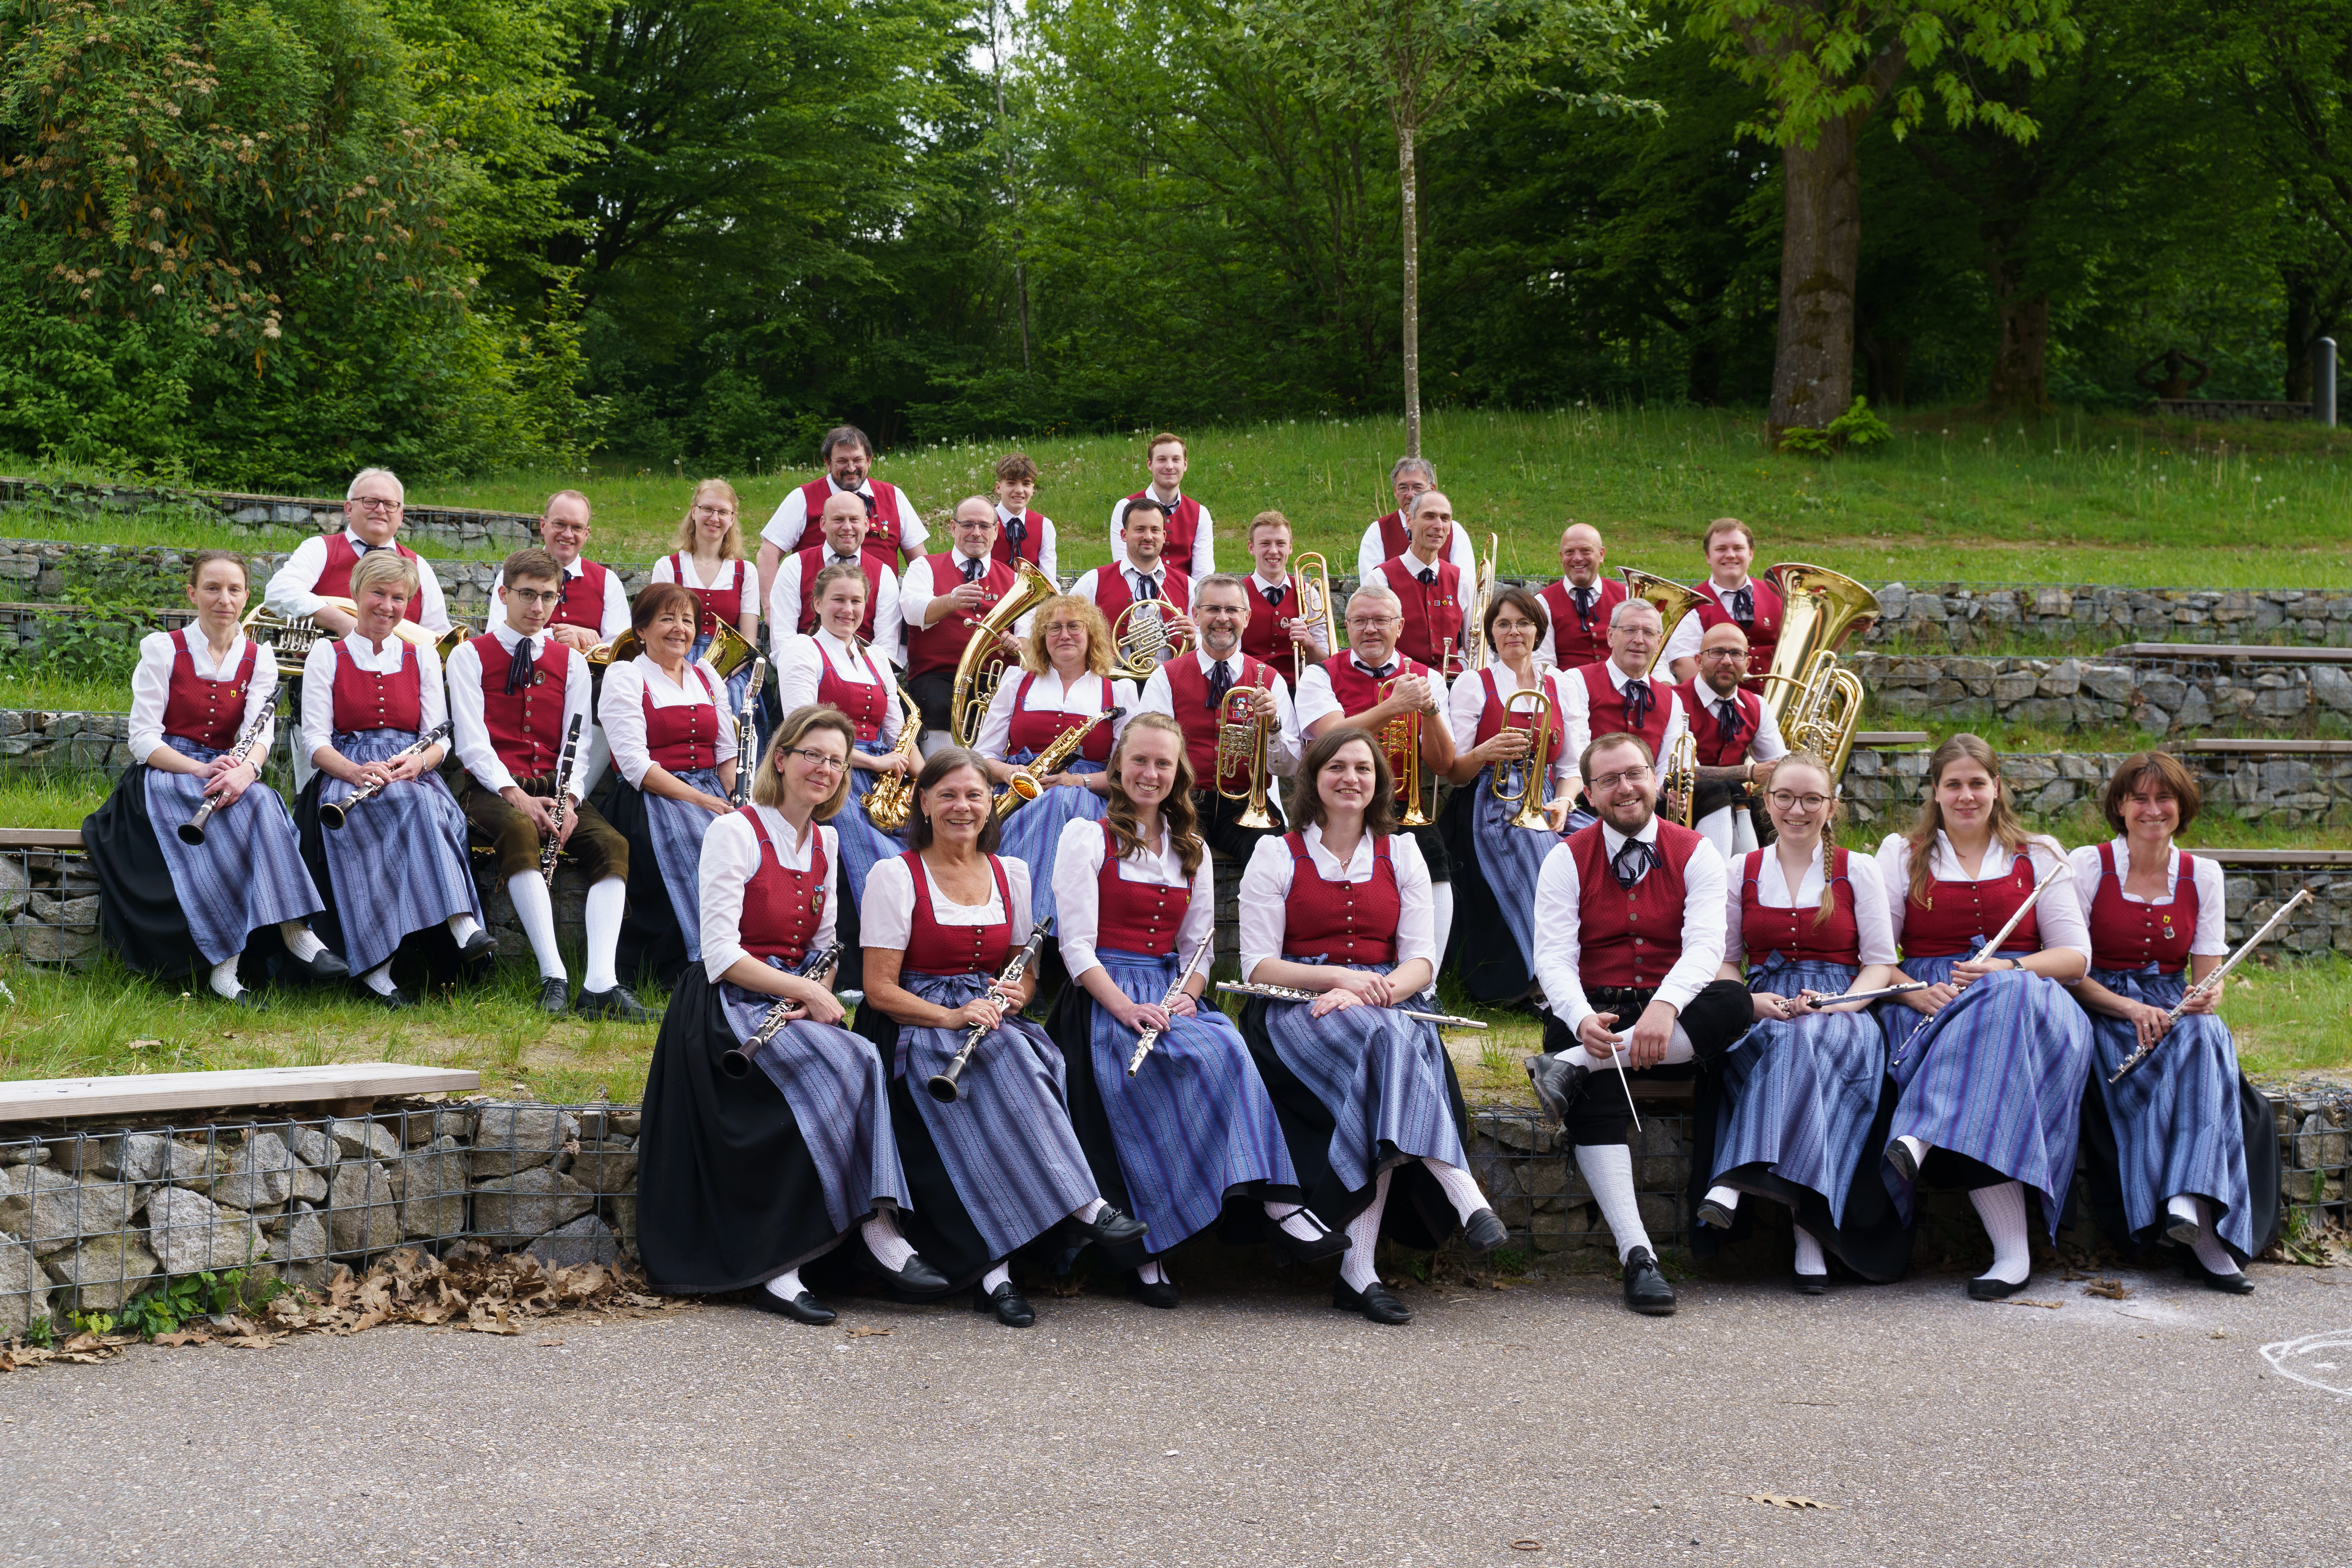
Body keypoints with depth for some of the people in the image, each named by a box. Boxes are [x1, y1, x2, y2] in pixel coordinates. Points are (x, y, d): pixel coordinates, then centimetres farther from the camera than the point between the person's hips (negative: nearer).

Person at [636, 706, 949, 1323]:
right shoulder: (735, 832, -8)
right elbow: (721, 956, -14)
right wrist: (804, 989, -19)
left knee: (861, 1063, -26)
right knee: (849, 1064, -30)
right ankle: (877, 1233, -25)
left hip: (796, 1002, 6)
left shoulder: (824, 844, 14)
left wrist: (818, 996, -5)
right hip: (731, 1010, -6)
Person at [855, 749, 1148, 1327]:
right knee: (1002, 1061, -36)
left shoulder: (1011, 874, 14)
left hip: (994, 1020, 4)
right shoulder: (895, 876, -2)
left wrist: (1017, 994, -7)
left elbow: (1025, 973, 19)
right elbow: (880, 988, -7)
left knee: (1035, 1059, -32)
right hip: (916, 1027, -4)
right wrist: (952, 1017, -23)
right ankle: (1083, 1207, -38)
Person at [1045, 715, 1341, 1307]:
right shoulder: (1086, 839, 4)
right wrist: (1125, 1007, -21)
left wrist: (1186, 997, -6)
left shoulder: (1193, 852, 20)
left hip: (1172, 995, 5)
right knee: (1211, 1054, -35)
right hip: (1104, 996, -5)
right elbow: (1077, 946, -5)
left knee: (1226, 1045, -31)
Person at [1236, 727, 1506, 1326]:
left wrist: (1376, 991, -16)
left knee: (1386, 1046, -36)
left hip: (1390, 1005, 2)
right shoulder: (1277, 855, 9)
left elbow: (1422, 962, 6)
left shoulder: (1402, 854, 16)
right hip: (1297, 1008, -2)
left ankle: (1358, 1269, -42)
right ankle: (1464, 1196, -47)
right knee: (1382, 1038, -36)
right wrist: (1341, 977, -16)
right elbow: (1258, 965, -1)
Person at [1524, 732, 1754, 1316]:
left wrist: (1665, 1005, -33)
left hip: (1675, 1024, 1)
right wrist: (1583, 1020, -28)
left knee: (1733, 1001, -32)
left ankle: (1570, 1067, -35)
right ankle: (1637, 1255, -37)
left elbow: (1705, 944, -11)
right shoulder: (1567, 860, 6)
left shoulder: (1695, 854, 5)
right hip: (1593, 1011, -1)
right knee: (1597, 1090, -34)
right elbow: (1553, 957, -6)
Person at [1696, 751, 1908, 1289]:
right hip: (1762, 1010, 1)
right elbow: (1724, 961, 14)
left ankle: (1734, 1180, -51)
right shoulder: (1741, 871, 16)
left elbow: (1880, 963, 7)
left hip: (1840, 1008, -1)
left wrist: (1840, 1005, -14)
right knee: (1786, 1040, -37)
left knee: (1811, 1040, -39)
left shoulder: (1858, 870, 11)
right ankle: (1808, 1229, -47)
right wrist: (1750, 1001, -8)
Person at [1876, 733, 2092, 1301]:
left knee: (2003, 1000, -39)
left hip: (2026, 996, 1)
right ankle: (2013, 1253, -46)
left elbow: (2076, 955, 8)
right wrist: (1917, 992, -14)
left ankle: (1919, 1139, -54)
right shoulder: (1901, 854, 17)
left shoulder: (2039, 856, 18)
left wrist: (2009, 968, -11)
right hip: (1931, 1006, 0)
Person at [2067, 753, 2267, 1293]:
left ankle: (2190, 1202, -48)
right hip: (2103, 1011, -3)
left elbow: (2207, 978, 7)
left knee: (2205, 1037, -34)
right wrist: (2129, 1008, -23)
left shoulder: (2203, 875, 11)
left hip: (2174, 1010, 3)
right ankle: (2201, 1229, -43)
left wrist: (2206, 1000, -18)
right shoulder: (2086, 866, 0)